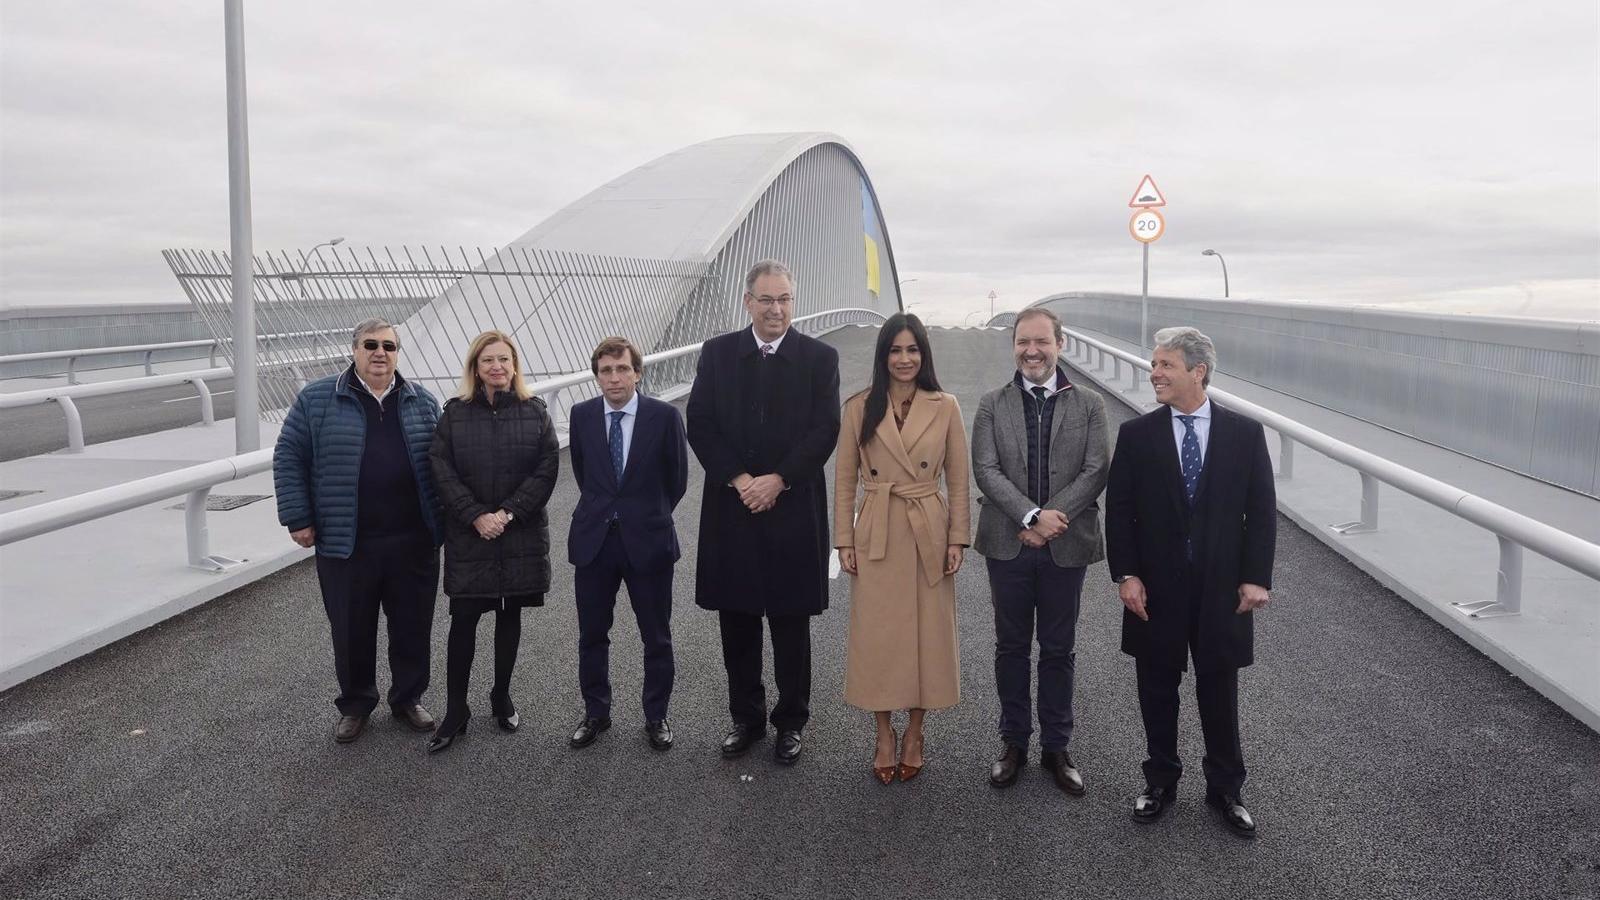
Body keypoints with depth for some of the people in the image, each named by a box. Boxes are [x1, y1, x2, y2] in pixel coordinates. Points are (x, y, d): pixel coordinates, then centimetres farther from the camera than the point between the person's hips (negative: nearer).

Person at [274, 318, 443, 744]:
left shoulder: (422, 402, 7)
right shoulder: (317, 399, 0)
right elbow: (289, 458, 1)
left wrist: (443, 520, 6)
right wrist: (298, 518, -5)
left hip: (413, 543, 2)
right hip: (346, 544, -2)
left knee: (413, 625, 11)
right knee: (351, 629, 9)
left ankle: (408, 698, 29)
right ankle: (355, 705, 27)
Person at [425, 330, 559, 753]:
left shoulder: (535, 412, 2)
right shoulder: (455, 413, 1)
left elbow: (547, 468, -5)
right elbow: (443, 471, -4)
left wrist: (508, 513, -13)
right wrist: (476, 516, -14)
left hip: (521, 534, 1)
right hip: (468, 536, -1)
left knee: (510, 616, 11)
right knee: (463, 620, -1)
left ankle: (502, 697, 27)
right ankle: (455, 713, 8)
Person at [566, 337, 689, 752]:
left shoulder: (664, 416, -9)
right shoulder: (582, 415, 0)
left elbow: (677, 477, 3)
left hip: (648, 541, -2)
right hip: (593, 540, 2)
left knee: (657, 637, 8)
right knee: (592, 635, 11)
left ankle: (656, 717, 23)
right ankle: (595, 713, 27)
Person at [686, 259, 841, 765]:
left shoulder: (819, 358, 1)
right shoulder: (717, 353, 5)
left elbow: (825, 430, -6)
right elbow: (699, 424, -1)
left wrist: (777, 480, -14)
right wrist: (738, 479, -12)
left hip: (794, 510, -2)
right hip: (731, 508, 2)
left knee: (791, 624, 7)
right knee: (737, 622, 10)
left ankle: (791, 722, 21)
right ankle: (745, 717, 25)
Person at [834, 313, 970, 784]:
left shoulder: (945, 407, 0)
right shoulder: (859, 408, 0)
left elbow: (958, 480, 3)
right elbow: (844, 479, 2)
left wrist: (957, 538, -2)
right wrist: (844, 541, -2)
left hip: (929, 536, 0)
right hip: (875, 537, 0)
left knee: (926, 635, 7)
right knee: (877, 636, 5)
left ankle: (914, 733, 24)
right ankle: (884, 736, 21)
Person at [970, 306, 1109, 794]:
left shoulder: (1088, 404, 1)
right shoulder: (993, 404, 2)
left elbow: (1095, 472, -5)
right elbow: (986, 470, -7)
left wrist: (1052, 518, -16)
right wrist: (1032, 515, -18)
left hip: (1065, 545, 0)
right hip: (1008, 544, 0)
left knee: (1059, 649, 10)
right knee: (1011, 647, 11)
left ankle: (1056, 746, 23)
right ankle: (1014, 742, 24)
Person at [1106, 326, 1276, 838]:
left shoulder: (1245, 434, -2)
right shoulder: (1136, 435, -2)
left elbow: (1261, 511, -1)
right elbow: (1119, 511, -1)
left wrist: (1256, 577, -7)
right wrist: (1125, 575, -8)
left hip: (1221, 588, 0)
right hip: (1156, 588, 1)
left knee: (1219, 691, 10)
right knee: (1157, 691, 12)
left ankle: (1225, 789, 27)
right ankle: (1160, 782, 29)